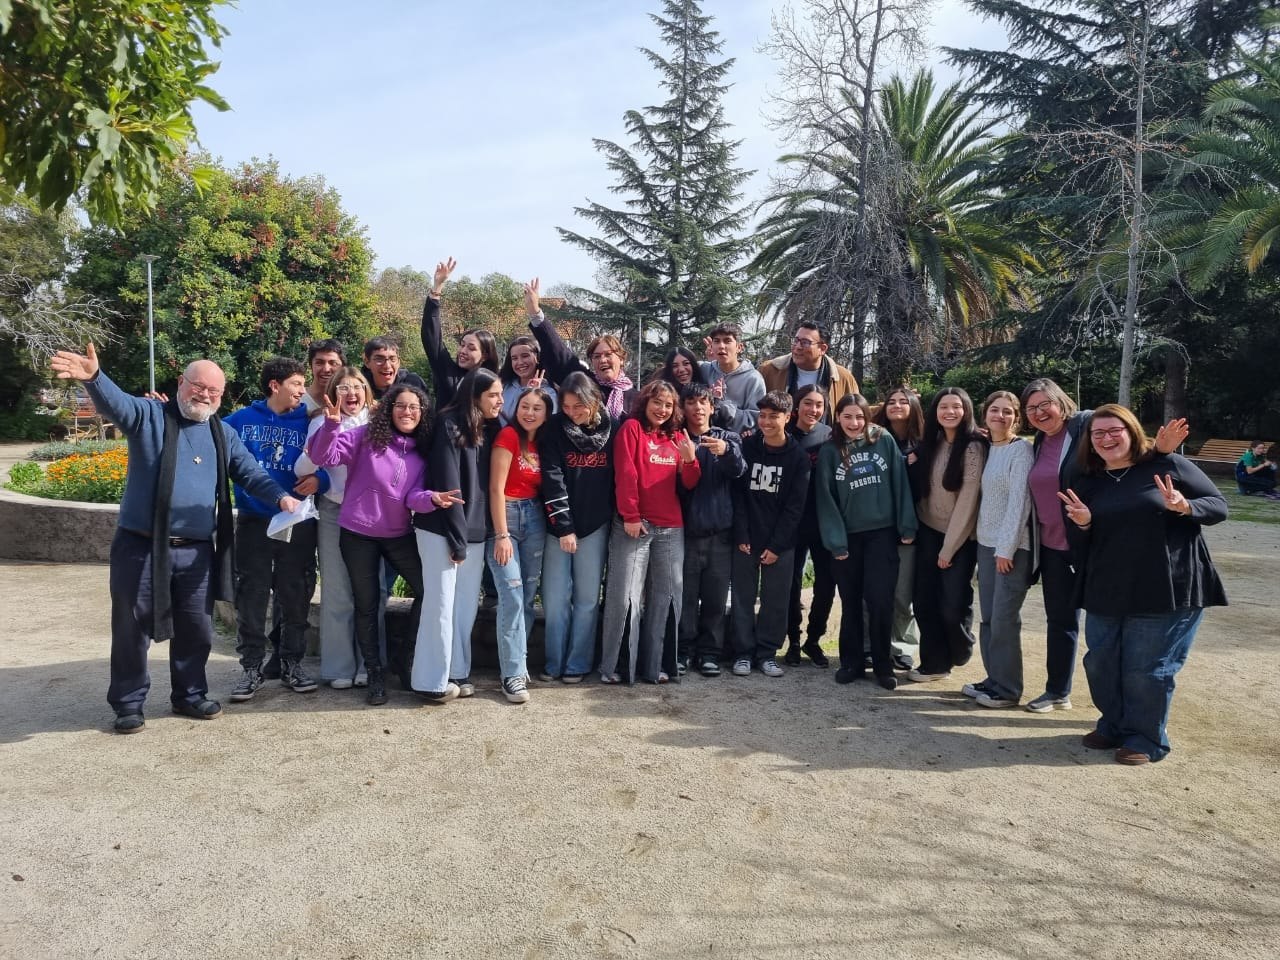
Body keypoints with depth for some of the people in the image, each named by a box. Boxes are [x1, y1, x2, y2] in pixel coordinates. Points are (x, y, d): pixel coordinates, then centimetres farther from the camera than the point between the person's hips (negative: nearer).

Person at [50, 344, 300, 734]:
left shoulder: (224, 435, 10)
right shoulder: (150, 416, -2)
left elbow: (251, 474, 8)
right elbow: (116, 403, -22)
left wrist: (281, 496, -12)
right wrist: (93, 377, -44)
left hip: (197, 552, 4)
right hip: (141, 547, -3)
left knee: (196, 629, 12)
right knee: (132, 629, 8)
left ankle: (190, 695, 30)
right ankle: (129, 704, 24)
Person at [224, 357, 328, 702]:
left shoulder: (308, 422, 2)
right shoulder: (242, 419, 3)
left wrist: (319, 479, -18)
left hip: (298, 523, 0)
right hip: (253, 522, 0)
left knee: (295, 598, 8)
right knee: (251, 598, 4)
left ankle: (292, 663, 22)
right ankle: (251, 667, 16)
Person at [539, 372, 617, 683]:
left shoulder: (612, 429, -1)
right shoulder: (555, 429, -5)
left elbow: (617, 477, 5)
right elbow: (552, 480, -10)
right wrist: (563, 527, -14)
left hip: (595, 525, 1)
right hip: (558, 526, -1)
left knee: (587, 597, 4)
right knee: (555, 597, 1)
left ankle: (578, 665, 14)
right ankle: (554, 664, 13)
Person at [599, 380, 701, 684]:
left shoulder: (677, 437, 15)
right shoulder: (631, 428, 1)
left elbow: (689, 484, 11)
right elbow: (625, 474, -8)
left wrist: (690, 459, -8)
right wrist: (630, 516, -15)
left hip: (671, 528, 5)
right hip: (635, 525, -5)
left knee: (667, 595, 7)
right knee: (625, 595, -5)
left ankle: (654, 664, 16)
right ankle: (614, 665, 5)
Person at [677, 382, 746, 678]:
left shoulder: (728, 438, 9)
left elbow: (739, 470, -10)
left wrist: (726, 451, -31)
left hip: (720, 532, 1)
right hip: (687, 530, 0)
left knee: (715, 596, 4)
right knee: (686, 595, 1)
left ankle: (710, 652, 14)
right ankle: (684, 650, 11)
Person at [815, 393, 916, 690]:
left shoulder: (885, 440, 0)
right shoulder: (829, 451, 0)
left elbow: (900, 484, 1)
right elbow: (826, 499, -3)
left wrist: (906, 526, -3)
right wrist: (835, 541, -8)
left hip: (882, 533, -1)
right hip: (847, 536, 1)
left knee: (880, 600, -3)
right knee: (851, 602, 9)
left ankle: (883, 665, 13)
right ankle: (851, 662, 22)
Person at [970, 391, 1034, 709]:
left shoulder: (1021, 449, -9)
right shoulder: (986, 449, 12)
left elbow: (1020, 501, -14)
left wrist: (1007, 548, -16)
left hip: (1013, 546, -7)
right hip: (986, 543, 7)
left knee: (1004, 619, -3)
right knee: (988, 617, 10)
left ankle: (1007, 689, 8)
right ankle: (994, 679, 21)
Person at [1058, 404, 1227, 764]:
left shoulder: (1167, 464, -4)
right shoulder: (1087, 483, 7)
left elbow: (1219, 505, -2)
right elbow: (1081, 548, 9)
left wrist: (1185, 507, -23)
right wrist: (1082, 524, -14)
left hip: (1167, 591, -5)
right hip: (1106, 593, 5)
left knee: (1147, 669, 2)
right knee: (1100, 665, 12)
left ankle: (1147, 740, 22)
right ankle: (1113, 726, 33)